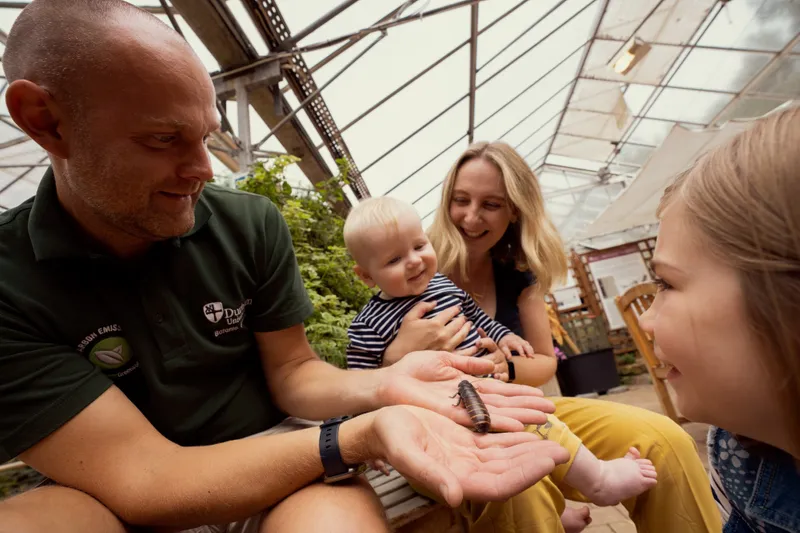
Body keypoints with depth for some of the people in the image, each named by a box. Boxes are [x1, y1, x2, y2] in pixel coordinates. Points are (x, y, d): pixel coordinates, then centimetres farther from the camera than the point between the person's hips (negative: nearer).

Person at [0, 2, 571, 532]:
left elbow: (290, 371, -4)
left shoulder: (251, 222, -9)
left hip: (275, 454, 1)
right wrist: (362, 436, -34)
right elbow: (141, 478, -21)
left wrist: (380, 387, -25)